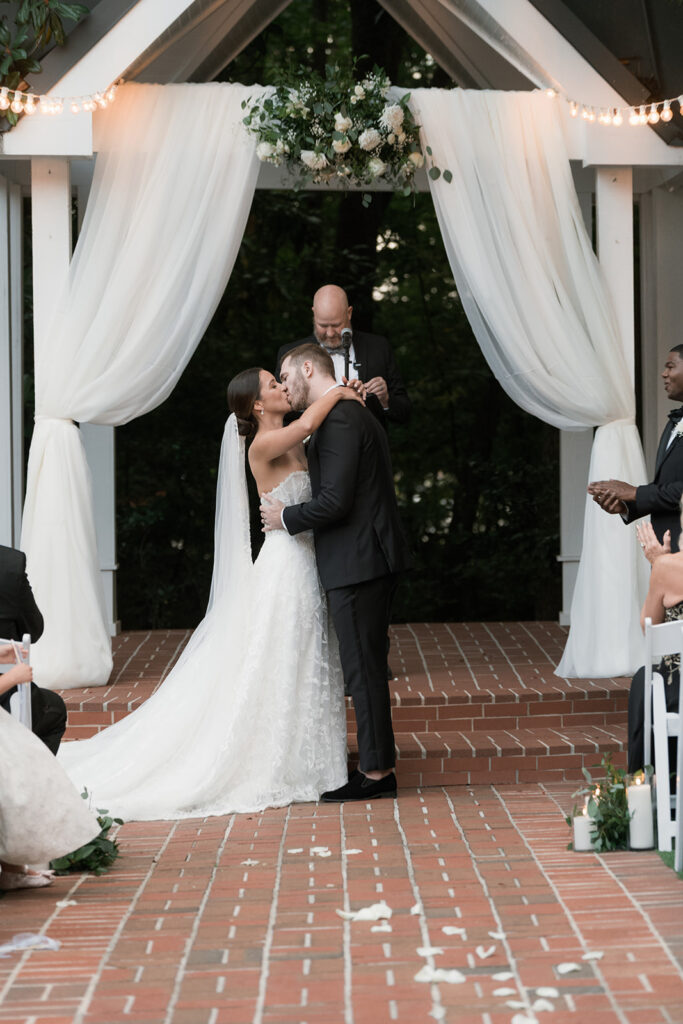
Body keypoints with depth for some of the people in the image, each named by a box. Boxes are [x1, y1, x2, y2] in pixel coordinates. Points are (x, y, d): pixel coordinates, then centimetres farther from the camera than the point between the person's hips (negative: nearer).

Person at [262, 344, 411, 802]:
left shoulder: (338, 421, -15)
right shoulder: (358, 415, 18)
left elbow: (335, 502, -21)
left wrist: (286, 517, -6)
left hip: (357, 565, -10)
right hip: (376, 558, 10)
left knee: (363, 669, -5)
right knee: (368, 667, 14)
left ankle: (376, 772, 0)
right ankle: (380, 764, 20)